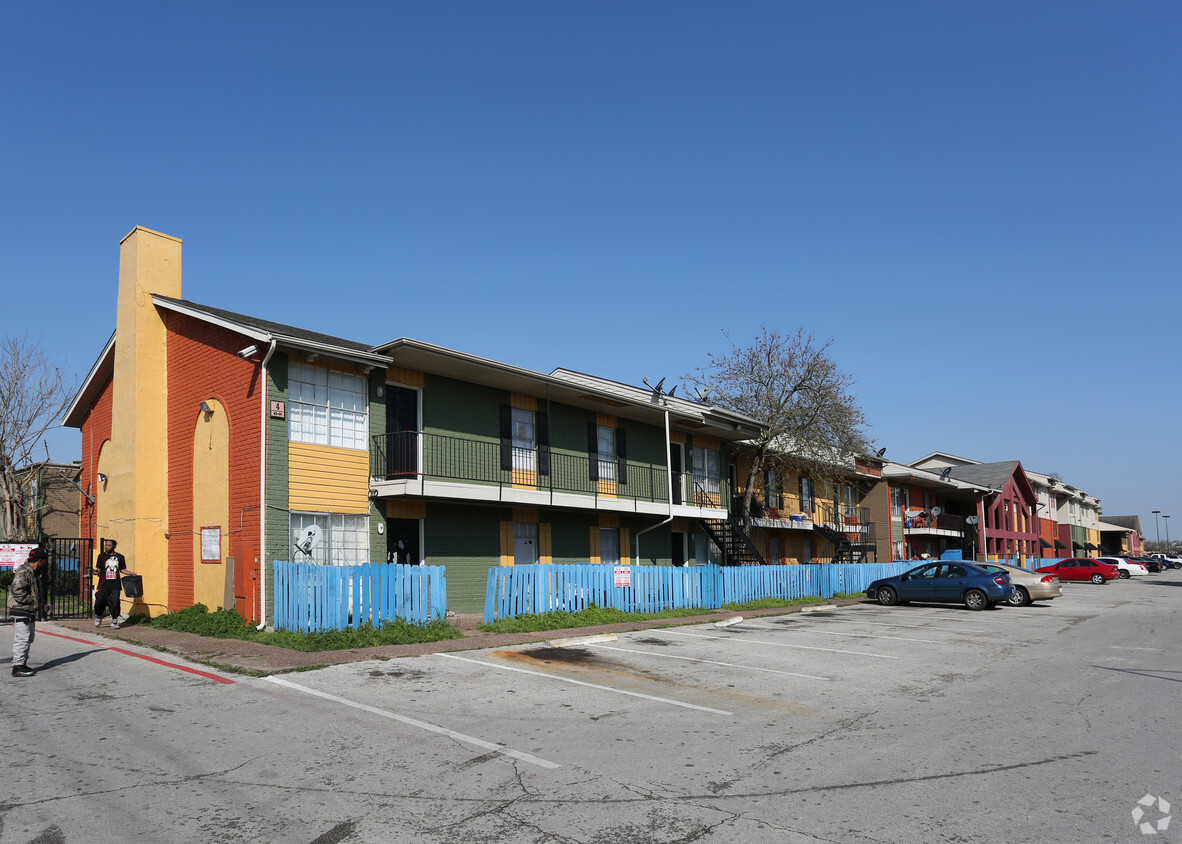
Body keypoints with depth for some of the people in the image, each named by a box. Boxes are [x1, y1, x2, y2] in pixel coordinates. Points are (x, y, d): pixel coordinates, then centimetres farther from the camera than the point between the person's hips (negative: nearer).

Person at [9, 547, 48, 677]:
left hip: (30, 612, 11)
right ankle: (17, 667, -6)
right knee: (22, 639, -9)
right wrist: (32, 601, -19)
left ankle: (23, 664, 25)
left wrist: (41, 601, 11)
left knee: (28, 638, 16)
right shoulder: (23, 572, -16)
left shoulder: (34, 573, 17)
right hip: (21, 612, -11)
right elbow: (16, 590, -25)